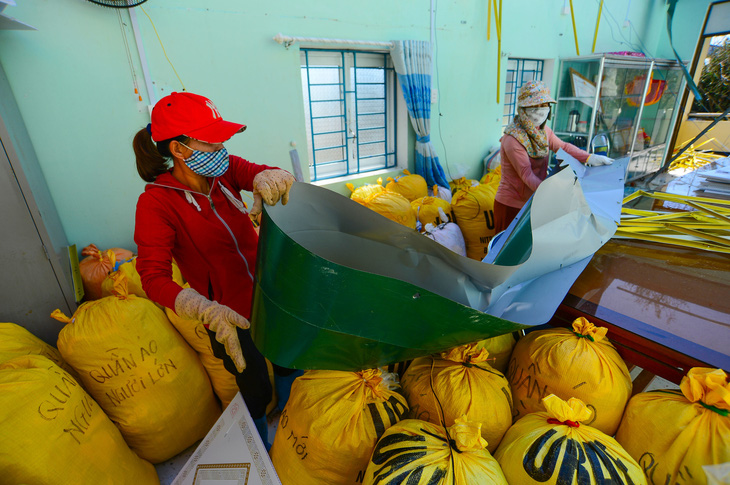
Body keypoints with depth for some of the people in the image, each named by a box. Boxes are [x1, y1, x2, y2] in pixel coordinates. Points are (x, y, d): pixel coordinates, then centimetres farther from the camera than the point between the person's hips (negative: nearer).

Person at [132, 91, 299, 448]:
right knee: (256, 391, 14)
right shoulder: (156, 202, -18)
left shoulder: (226, 169, -5)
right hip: (230, 316, -5)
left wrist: (266, 177, -45)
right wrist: (209, 311, -40)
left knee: (290, 365, 25)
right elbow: (153, 277, -24)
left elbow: (261, 172, -20)